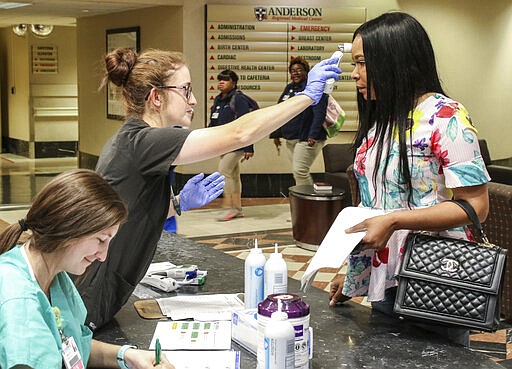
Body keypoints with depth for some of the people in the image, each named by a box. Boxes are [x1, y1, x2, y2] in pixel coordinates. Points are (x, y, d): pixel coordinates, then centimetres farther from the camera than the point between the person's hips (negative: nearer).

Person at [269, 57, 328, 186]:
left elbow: (319, 114, -18)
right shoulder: (289, 88, 17)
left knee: (300, 171, -13)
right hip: (290, 139, 8)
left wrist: (313, 135, -26)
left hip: (307, 139, -8)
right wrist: (276, 134, 17)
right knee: (298, 173, 11)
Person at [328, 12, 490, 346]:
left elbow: (476, 205, -18)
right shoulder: (379, 121, 10)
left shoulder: (445, 117, -14)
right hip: (382, 280, 8)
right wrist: (352, 274, 13)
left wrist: (394, 221, -24)